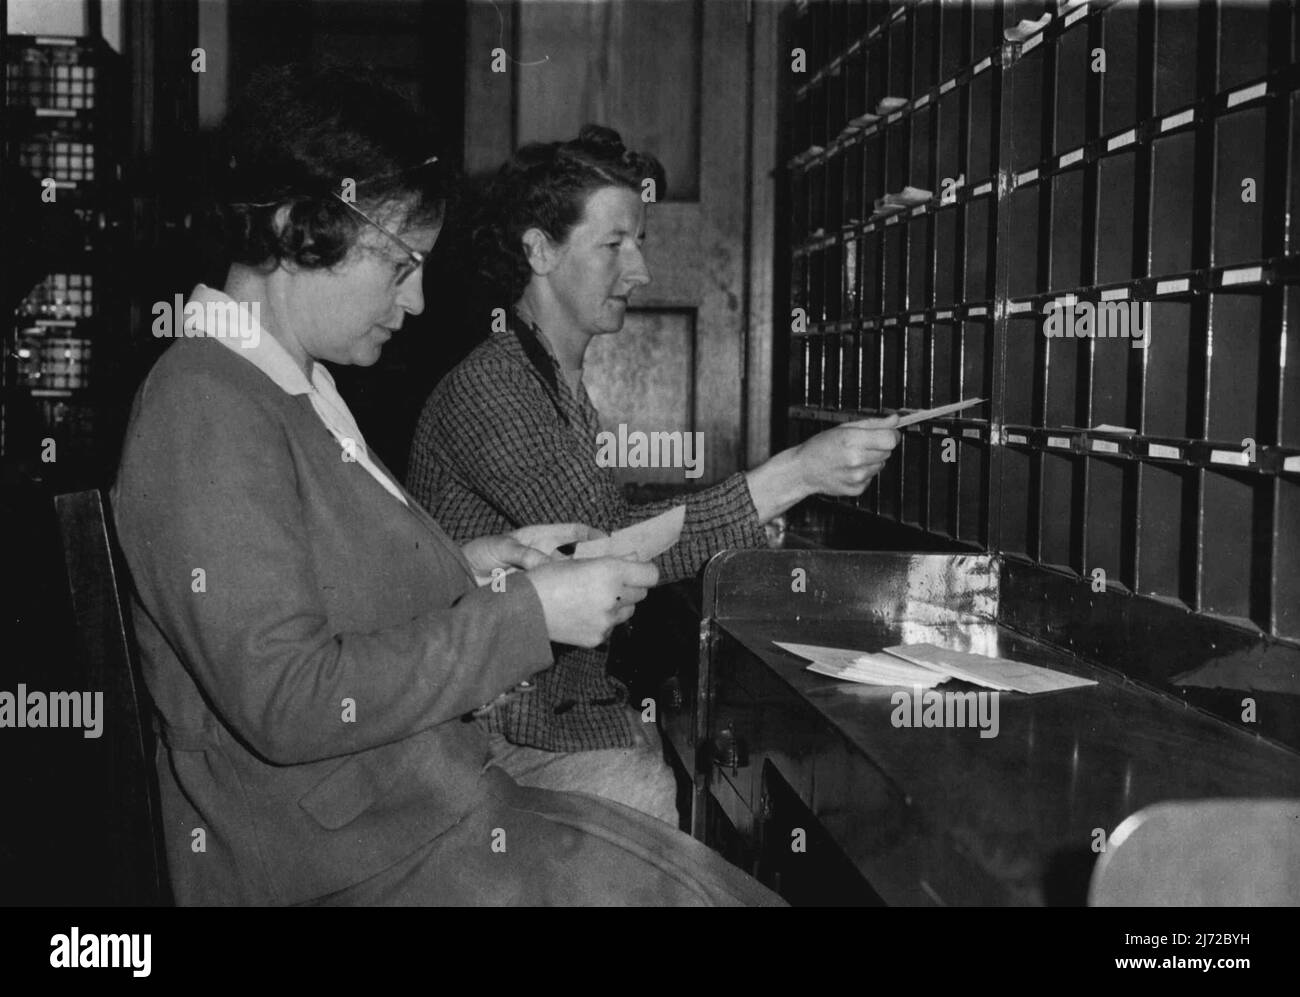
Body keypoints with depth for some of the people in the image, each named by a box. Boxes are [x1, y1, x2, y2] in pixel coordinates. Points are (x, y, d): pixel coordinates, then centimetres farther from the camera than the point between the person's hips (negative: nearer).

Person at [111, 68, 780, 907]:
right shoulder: (207, 411, -18)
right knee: (695, 890, -11)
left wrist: (465, 568, 6)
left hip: (417, 799, 9)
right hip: (351, 861, -9)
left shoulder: (297, 385, 13)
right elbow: (285, 701, -24)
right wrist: (526, 614, -20)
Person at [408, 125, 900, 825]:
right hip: (517, 737, -8)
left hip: (583, 707, 8)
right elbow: (609, 549, -26)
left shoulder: (565, 391, 18)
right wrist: (795, 474, -29)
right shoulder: (486, 387, -15)